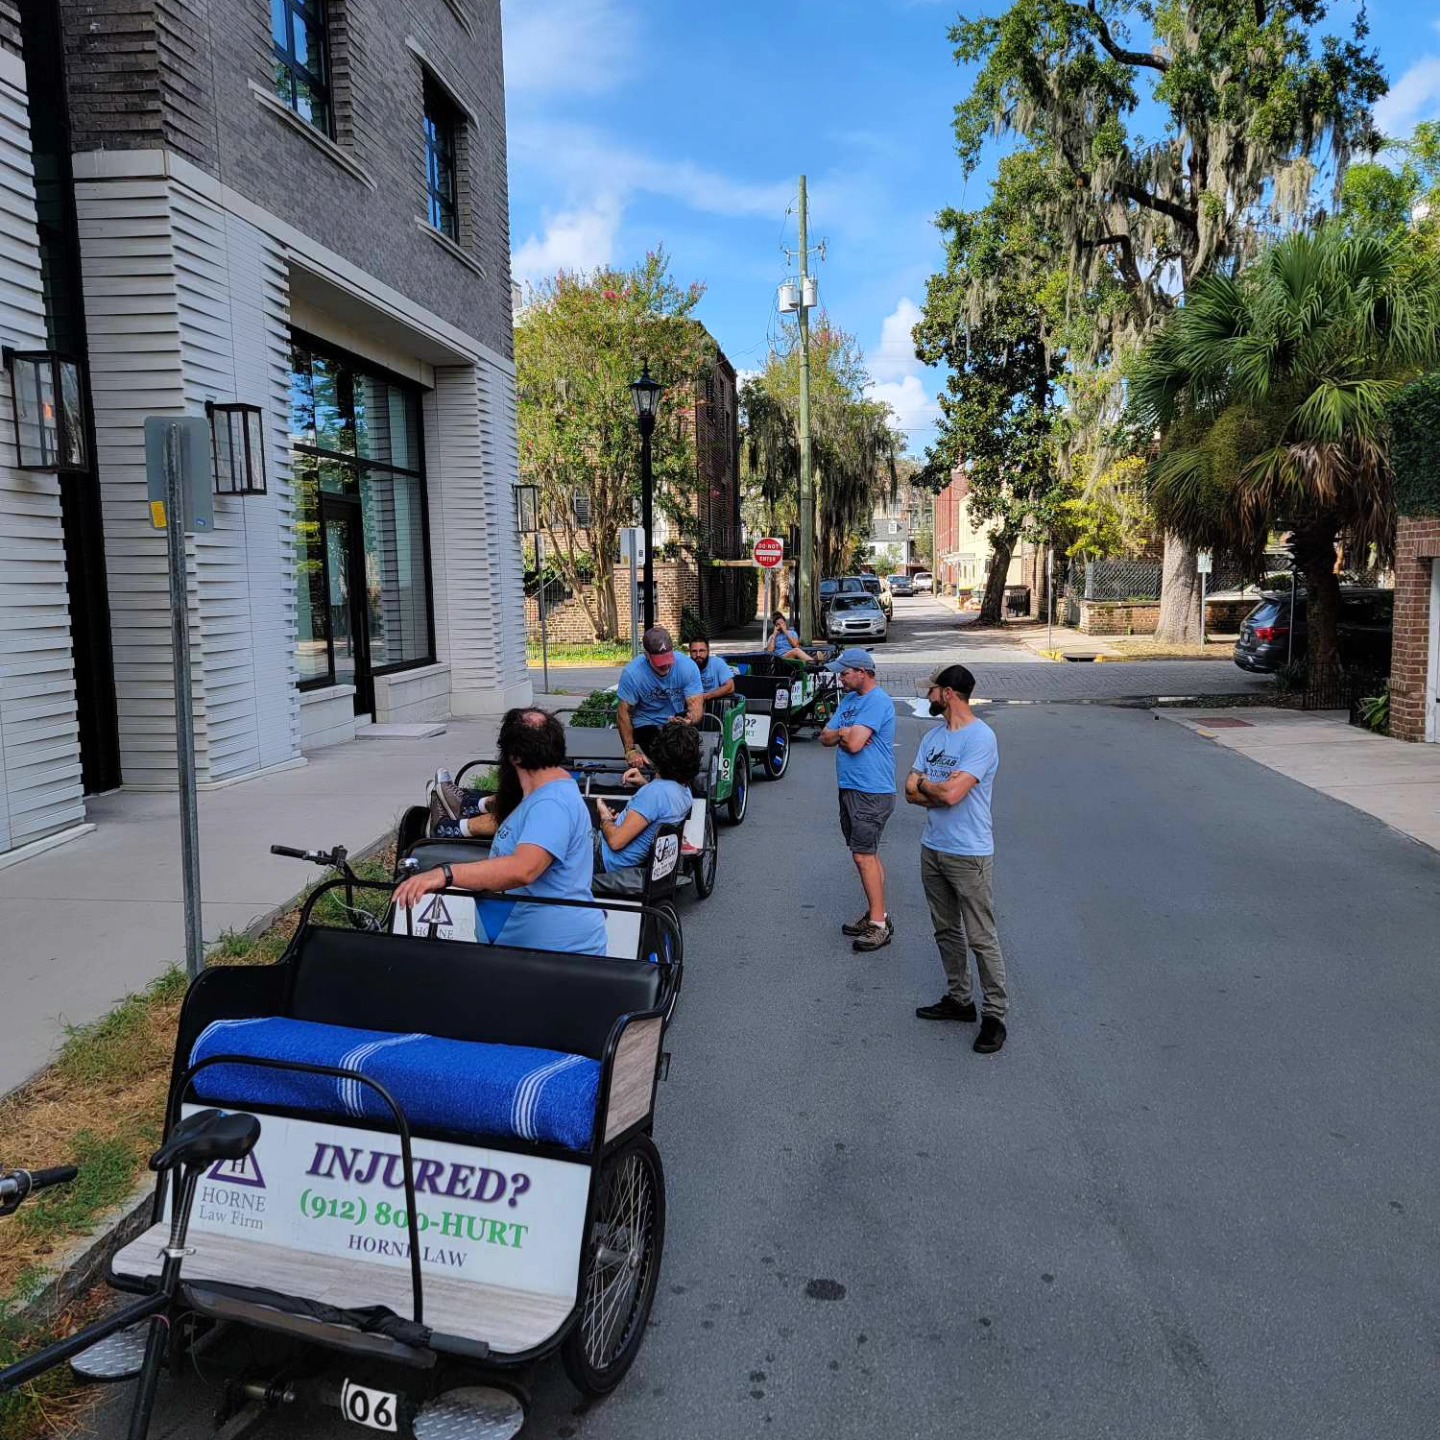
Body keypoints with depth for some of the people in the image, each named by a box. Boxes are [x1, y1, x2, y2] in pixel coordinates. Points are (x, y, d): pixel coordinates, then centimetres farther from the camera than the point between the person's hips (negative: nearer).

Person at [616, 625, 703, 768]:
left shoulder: (688, 666, -18)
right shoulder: (632, 673, -21)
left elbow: (696, 704, -22)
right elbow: (624, 713, -13)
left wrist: (688, 720, -46)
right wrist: (630, 751, -20)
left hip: (679, 719, 2)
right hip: (647, 725, -2)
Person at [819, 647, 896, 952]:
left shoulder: (878, 702, -16)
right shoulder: (849, 700, 14)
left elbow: (854, 743, -24)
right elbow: (825, 738, 11)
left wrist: (842, 732, -3)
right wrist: (844, 735, -9)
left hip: (871, 793, -9)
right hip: (850, 789, 9)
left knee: (864, 855, -9)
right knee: (867, 853, 14)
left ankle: (879, 925, -4)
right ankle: (876, 913, 23)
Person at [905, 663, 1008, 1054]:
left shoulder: (981, 737, -17)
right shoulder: (934, 735, 9)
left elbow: (951, 793, -25)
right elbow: (910, 791, 5)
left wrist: (924, 784, -6)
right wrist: (940, 791, -13)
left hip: (969, 855, -8)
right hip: (933, 849, 8)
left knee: (982, 939, -1)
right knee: (946, 931, 18)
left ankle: (994, 1014, 9)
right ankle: (959, 999, 32)